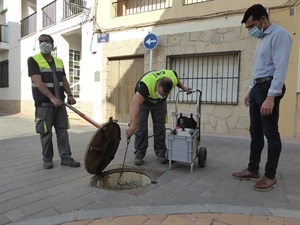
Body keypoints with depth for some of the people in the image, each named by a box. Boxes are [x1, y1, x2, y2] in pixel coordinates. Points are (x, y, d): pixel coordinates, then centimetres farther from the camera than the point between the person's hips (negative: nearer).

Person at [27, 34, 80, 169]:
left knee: (63, 131, 4)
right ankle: (47, 159, 16)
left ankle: (65, 157, 11)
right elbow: (38, 82, -16)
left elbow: (64, 80, 15)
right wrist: (52, 97, -26)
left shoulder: (59, 61, 13)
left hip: (60, 102, 5)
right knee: (46, 133, 2)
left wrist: (69, 95, -1)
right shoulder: (33, 60, -5)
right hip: (44, 104, -5)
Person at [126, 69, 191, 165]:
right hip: (143, 101, -3)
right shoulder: (146, 84, -45)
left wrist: (183, 87, -17)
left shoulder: (173, 77, -32)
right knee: (141, 128, -7)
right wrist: (132, 126, -59)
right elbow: (136, 105, -52)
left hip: (160, 102, 3)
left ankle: (160, 153, 14)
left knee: (160, 127, 2)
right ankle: (139, 154, 4)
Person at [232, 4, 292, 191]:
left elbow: (280, 68, -18)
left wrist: (271, 96, -25)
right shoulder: (262, 39, 21)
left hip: (268, 87, -9)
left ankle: (270, 176, 8)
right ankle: (253, 170, 20)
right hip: (257, 88, 9)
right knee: (255, 132, 11)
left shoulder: (279, 34, -8)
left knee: (270, 133, -3)